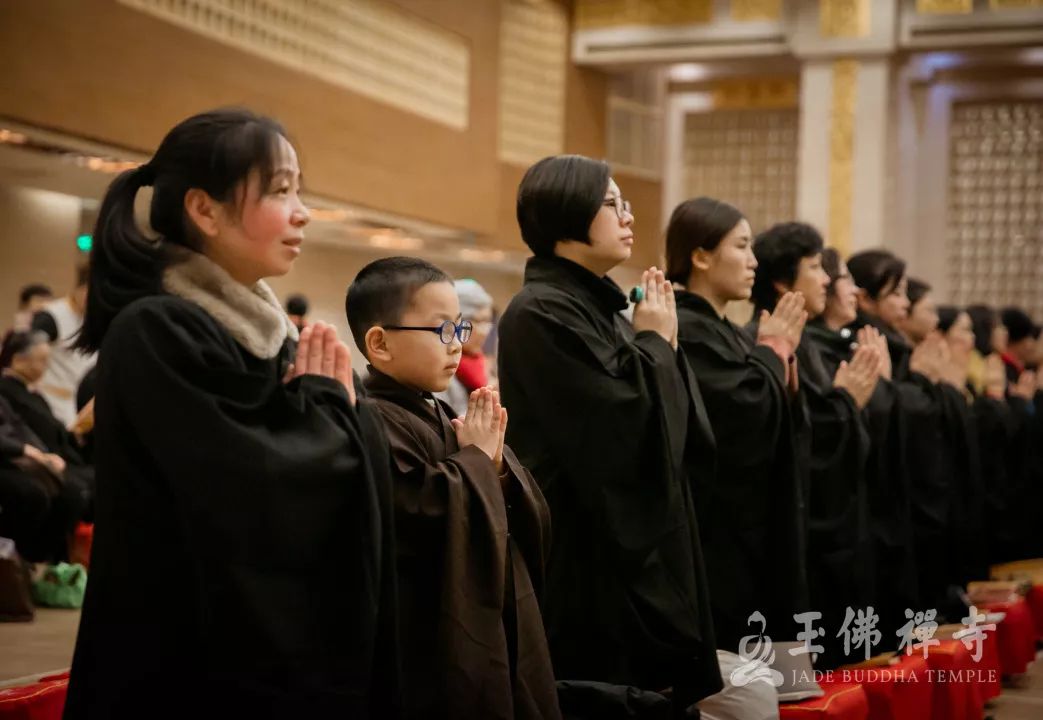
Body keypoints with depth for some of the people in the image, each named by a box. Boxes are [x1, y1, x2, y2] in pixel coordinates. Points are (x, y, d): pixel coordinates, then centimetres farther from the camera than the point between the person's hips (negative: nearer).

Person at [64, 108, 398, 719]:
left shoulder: (265, 329, 9)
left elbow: (360, 483, 9)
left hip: (293, 656, 8)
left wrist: (338, 407, -9)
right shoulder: (153, 336, -16)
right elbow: (263, 498, -25)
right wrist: (322, 403, -9)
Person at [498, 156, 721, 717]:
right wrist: (656, 343, -7)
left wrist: (661, 346, 1)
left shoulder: (602, 305, 13)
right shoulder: (540, 314, -15)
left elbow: (675, 430, 14)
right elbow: (623, 425, -22)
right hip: (588, 554, -9)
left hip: (636, 539, 9)